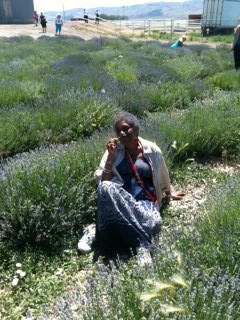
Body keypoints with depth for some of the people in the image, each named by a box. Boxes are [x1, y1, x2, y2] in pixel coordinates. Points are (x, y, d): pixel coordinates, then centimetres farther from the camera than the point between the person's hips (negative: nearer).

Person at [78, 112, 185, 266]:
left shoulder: (152, 149, 6)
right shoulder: (114, 149, 7)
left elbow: (163, 175, 24)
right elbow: (102, 181, 1)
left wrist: (169, 194, 36)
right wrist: (111, 157, -9)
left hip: (144, 200, 0)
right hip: (118, 198, 1)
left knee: (154, 222, -37)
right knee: (106, 188, -37)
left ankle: (97, 231, -19)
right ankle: (141, 243, -31)